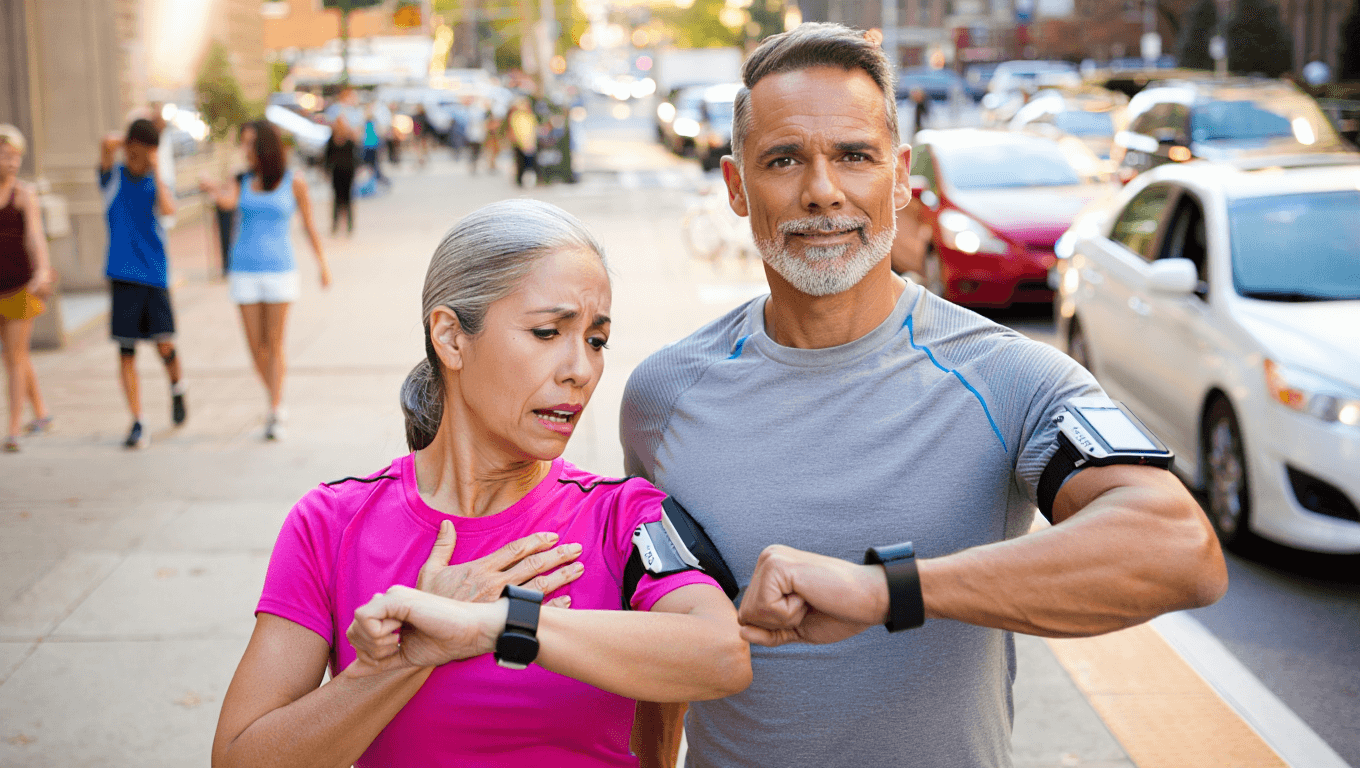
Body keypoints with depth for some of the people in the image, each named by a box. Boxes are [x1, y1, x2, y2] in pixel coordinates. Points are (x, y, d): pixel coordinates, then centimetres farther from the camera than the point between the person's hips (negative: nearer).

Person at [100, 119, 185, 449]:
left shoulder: (157, 184, 6)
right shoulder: (113, 177, 4)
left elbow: (168, 209, -18)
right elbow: (107, 144, -17)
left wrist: (156, 169, -10)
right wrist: (124, 141, 3)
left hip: (154, 275, 0)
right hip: (122, 276, 0)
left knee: (164, 344, -6)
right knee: (126, 351, -1)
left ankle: (177, 389, 26)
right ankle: (138, 424, 5)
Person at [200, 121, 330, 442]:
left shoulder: (294, 183, -2)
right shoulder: (242, 181, 5)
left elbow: (309, 225, 6)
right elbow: (228, 201, -17)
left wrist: (323, 264, 11)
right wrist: (213, 191, -39)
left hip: (279, 271, -3)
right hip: (245, 271, 3)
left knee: (275, 345, -4)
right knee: (256, 345, 5)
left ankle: (275, 414, 1)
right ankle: (276, 398, 26)